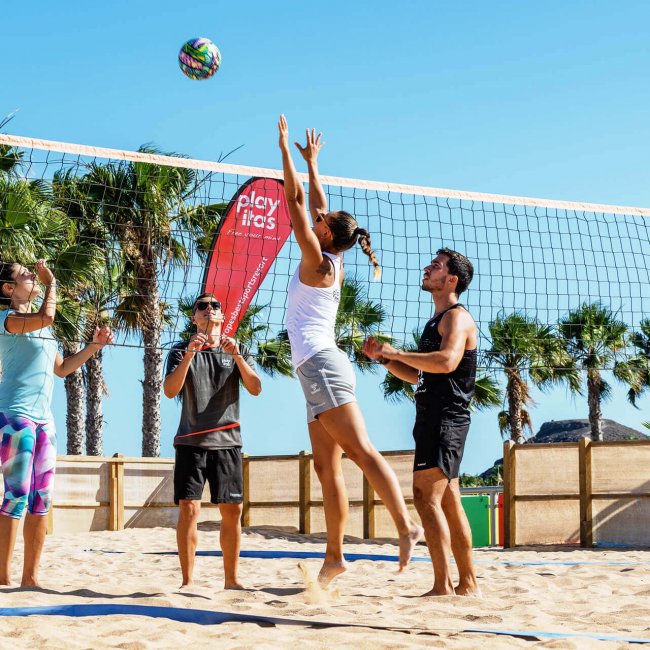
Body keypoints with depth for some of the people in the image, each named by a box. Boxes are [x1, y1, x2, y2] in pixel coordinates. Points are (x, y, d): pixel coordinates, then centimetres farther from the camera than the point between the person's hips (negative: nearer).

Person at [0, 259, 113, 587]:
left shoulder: (41, 328, 21)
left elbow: (62, 368, 28)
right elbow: (47, 316, -25)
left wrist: (95, 345, 20)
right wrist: (51, 281, -9)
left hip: (43, 418, 8)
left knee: (41, 499, 6)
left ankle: (30, 577, 11)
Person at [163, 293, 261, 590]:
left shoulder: (238, 351, 11)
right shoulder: (181, 351, 6)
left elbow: (256, 389, -2)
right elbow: (170, 390, -9)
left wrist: (237, 357, -16)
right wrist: (189, 353, -20)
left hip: (227, 442, 2)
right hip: (191, 441, -2)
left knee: (232, 511, 2)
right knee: (189, 509, -9)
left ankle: (231, 578, 12)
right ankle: (187, 580, -3)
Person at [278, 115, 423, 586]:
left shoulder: (317, 260, -5)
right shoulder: (332, 263, 16)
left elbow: (297, 201, -4)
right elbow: (317, 206, 28)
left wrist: (286, 149, 2)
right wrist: (312, 162, 36)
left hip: (321, 364, -9)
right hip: (322, 369, 9)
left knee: (361, 450, -17)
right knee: (327, 467, 5)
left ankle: (407, 525, -25)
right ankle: (335, 556, 5)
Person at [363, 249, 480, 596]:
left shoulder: (457, 317, -9)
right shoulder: (437, 322, 21)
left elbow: (446, 361, -28)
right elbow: (419, 375, 26)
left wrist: (397, 352, -20)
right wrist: (384, 358, 12)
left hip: (446, 420, -10)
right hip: (433, 420, 10)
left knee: (426, 497, -16)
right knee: (448, 503, 12)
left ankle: (442, 586, -17)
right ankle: (468, 583, 18)